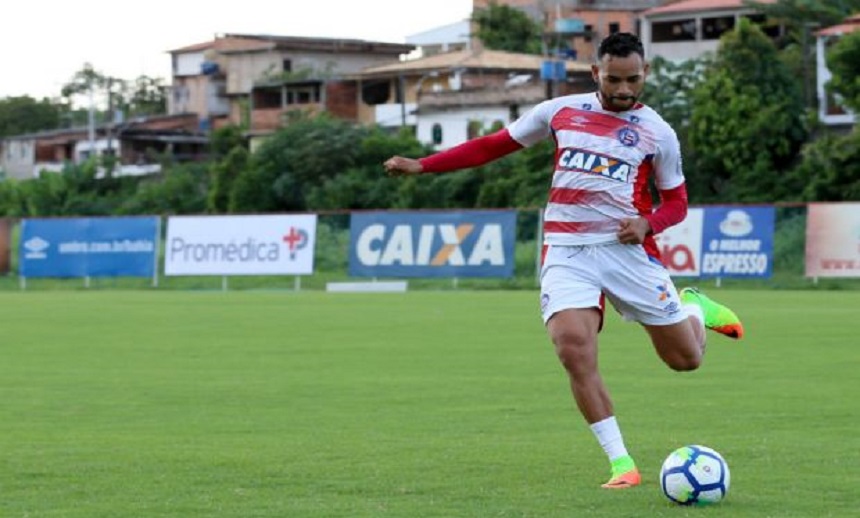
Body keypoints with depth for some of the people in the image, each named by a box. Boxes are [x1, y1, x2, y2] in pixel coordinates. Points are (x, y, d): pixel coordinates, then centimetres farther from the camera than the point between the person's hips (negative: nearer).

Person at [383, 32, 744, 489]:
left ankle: (693, 307, 43)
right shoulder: (561, 111, 5)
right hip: (567, 251, 0)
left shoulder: (657, 133, 3)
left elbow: (676, 201, 12)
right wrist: (423, 165, 9)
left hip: (627, 250, 0)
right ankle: (620, 463, -14)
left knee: (685, 359, 5)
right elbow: (495, 144, 13)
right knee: (574, 350, -24)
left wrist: (647, 223, -11)